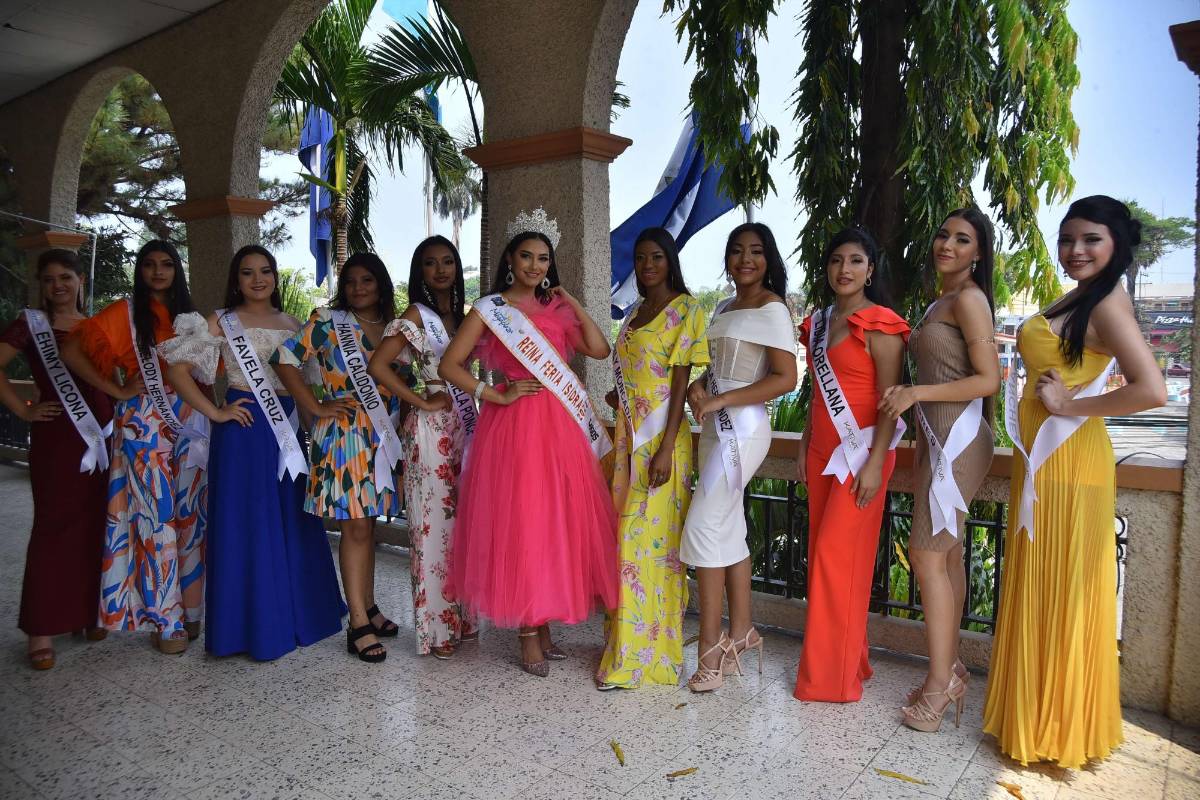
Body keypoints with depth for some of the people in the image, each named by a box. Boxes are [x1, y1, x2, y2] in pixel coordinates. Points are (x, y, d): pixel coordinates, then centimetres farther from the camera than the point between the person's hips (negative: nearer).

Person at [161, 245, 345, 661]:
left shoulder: (292, 324, 13)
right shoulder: (222, 322, 1)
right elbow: (178, 370, -5)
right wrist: (215, 412, -11)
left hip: (287, 427, 5)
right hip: (245, 428, -5)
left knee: (294, 523, 10)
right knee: (246, 525, -1)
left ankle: (296, 614, 25)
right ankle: (252, 626, 11)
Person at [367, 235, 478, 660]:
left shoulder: (461, 314, 14)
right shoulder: (416, 314, -6)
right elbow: (378, 365, -17)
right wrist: (423, 403, -13)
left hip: (465, 422, 7)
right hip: (433, 427, -6)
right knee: (435, 521, -1)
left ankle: (462, 617, 24)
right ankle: (437, 627, 10)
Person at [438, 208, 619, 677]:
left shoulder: (556, 308, 13)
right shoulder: (490, 310, 0)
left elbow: (599, 350, 4)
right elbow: (449, 365, -4)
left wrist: (572, 303, 2)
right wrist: (497, 396, -10)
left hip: (561, 427, 5)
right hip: (514, 426, -5)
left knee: (557, 523, 7)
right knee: (519, 524, -2)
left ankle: (544, 624, 22)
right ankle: (527, 635, 11)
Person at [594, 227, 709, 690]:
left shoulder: (684, 309, -6)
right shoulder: (636, 311, 17)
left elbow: (680, 382, -13)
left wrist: (666, 448, -18)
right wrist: (620, 395, 5)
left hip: (659, 436, -8)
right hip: (628, 434, 8)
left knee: (650, 537, -5)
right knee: (627, 533, 11)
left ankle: (640, 655, 5)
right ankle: (628, 640, 23)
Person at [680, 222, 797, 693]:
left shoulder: (772, 309, -9)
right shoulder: (726, 308, 15)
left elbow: (785, 378, -17)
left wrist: (721, 401, -19)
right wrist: (697, 386, -2)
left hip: (742, 428, -8)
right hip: (716, 425, 8)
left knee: (703, 526, -10)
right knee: (728, 528, 12)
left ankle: (711, 647, 0)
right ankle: (740, 632, 23)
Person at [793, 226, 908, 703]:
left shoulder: (880, 325, -8)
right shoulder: (818, 323, 13)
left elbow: (889, 399, -13)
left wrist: (875, 462, -18)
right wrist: (804, 446, 14)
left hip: (859, 452, -7)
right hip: (822, 451, 7)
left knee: (838, 556, -7)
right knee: (821, 554, 9)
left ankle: (834, 675, 5)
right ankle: (829, 661, 21)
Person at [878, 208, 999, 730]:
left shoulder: (968, 299, -9)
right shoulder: (941, 302, 19)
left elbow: (988, 380, -15)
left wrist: (916, 392, -18)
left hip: (958, 437, -9)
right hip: (936, 436, 9)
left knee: (928, 554, -9)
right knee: (946, 555, 11)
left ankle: (940, 681, 0)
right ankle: (950, 669, 20)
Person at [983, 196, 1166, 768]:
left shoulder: (1108, 302, -14)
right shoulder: (1071, 299, 13)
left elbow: (1151, 390, -26)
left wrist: (1070, 407, -18)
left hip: (1069, 463, -9)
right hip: (1038, 460, 9)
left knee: (1065, 591, 2)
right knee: (1036, 590, 16)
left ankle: (1064, 729, 18)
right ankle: (1036, 716, 30)